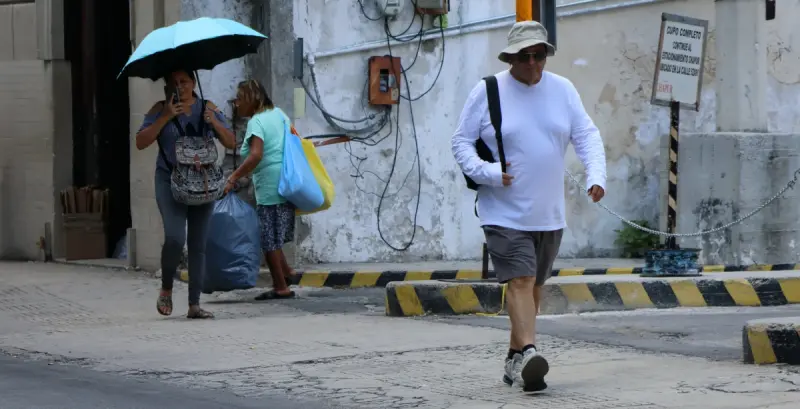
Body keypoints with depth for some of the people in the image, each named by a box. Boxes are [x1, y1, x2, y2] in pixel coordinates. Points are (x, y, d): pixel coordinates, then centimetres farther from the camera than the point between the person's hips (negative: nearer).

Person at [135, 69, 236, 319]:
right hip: (171, 182, -3)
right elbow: (141, 143, -7)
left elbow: (231, 143, 7)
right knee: (175, 237, -19)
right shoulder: (161, 109, 2)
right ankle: (166, 289, 5)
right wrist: (165, 117, -14)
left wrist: (214, 123, -11)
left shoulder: (208, 109, 9)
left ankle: (194, 305, 8)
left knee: (198, 244, 3)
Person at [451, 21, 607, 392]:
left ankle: (515, 358, 24)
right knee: (520, 280, -17)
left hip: (548, 214, 4)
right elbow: (461, 142, -1)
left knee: (534, 286, 12)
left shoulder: (562, 90, 5)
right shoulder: (488, 92, -4)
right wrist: (488, 173, -16)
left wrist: (596, 175, -14)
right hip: (505, 213, -4)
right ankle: (529, 354, -26)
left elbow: (586, 135, 4)